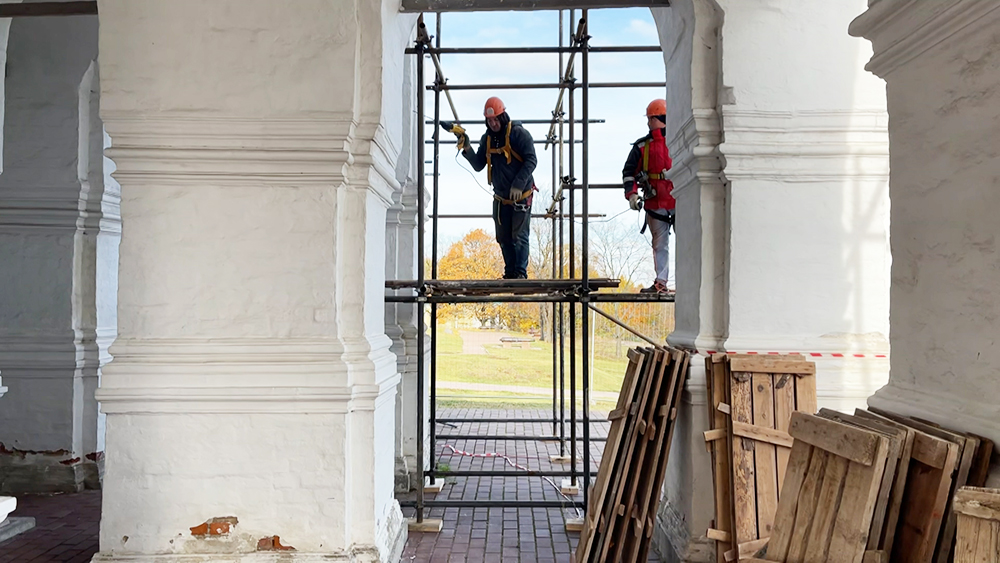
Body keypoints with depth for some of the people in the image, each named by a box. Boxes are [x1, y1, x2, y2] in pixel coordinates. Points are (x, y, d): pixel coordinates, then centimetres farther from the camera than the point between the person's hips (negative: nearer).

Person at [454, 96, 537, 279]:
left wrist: (518, 185, -22)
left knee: (520, 235, -7)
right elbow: (478, 166, 9)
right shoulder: (487, 138, 8)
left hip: (521, 195, -6)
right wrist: (467, 149, -8)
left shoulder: (519, 133, -11)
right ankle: (510, 272, 21)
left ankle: (521, 272, 0)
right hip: (500, 197, 6)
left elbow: (531, 160, -14)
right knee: (503, 238, 10)